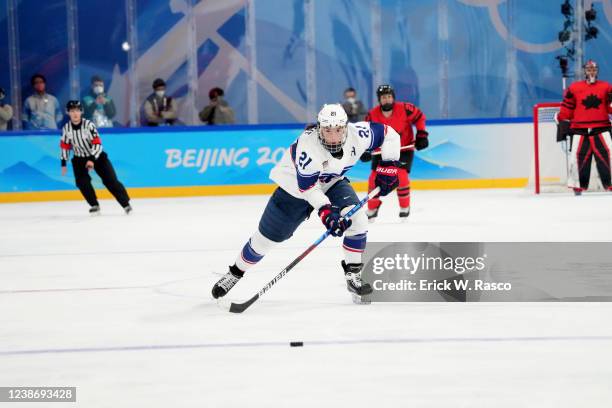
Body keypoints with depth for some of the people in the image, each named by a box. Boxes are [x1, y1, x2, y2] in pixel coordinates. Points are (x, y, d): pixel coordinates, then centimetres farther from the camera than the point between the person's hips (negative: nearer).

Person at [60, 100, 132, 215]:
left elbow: (97, 143, -24)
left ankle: (126, 204, -3)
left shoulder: (89, 125, -23)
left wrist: (92, 160, -33)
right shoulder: (66, 128, -9)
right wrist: (64, 163, 4)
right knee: (82, 182, -16)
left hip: (96, 155, -3)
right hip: (79, 158, 3)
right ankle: (94, 205, -2)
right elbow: (65, 145, 4)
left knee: (110, 180, -9)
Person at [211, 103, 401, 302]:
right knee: (266, 237, 3)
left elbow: (389, 134, -10)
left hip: (332, 183, 4)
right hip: (294, 187, -3)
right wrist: (325, 209, -44)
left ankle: (354, 275, -7)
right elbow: (308, 186, -34)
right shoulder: (308, 144, -37)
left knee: (357, 219, -21)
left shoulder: (357, 134, -25)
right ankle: (235, 273, 26)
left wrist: (388, 166, -17)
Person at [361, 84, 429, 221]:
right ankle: (372, 209, 18)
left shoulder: (404, 109, -20)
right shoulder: (372, 115, -14)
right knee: (375, 178, -2)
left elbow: (419, 117, -4)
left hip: (404, 149, -3)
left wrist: (421, 134, -8)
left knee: (401, 176, -18)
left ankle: (405, 208, 3)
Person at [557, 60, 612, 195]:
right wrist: (562, 123, 10)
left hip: (601, 128, 0)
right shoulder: (574, 88, 7)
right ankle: (578, 186, 8)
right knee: (578, 156, -4)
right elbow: (566, 109, 10)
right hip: (579, 129, 0)